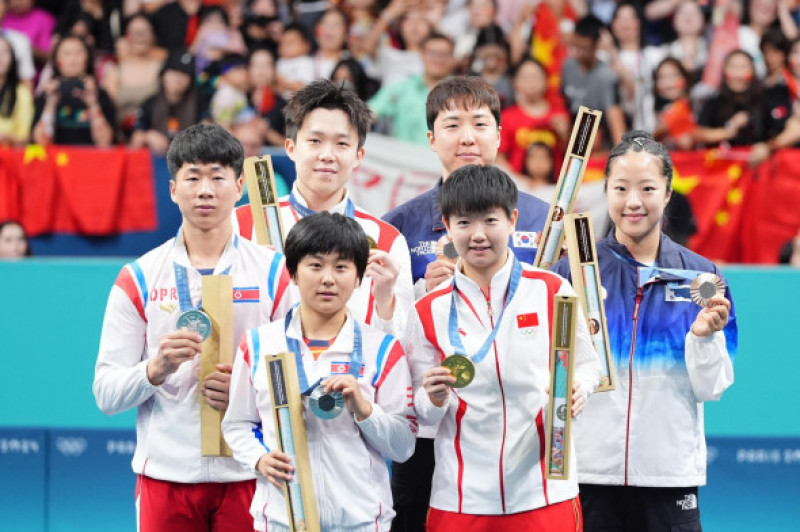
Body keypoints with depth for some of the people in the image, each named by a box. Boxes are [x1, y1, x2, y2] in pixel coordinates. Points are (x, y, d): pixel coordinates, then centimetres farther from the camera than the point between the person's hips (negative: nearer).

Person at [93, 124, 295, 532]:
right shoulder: (138, 277, 6)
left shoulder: (275, 272, 6)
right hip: (165, 475, 0)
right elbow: (106, 394, 3)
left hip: (247, 477, 0)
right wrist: (156, 368, -16)